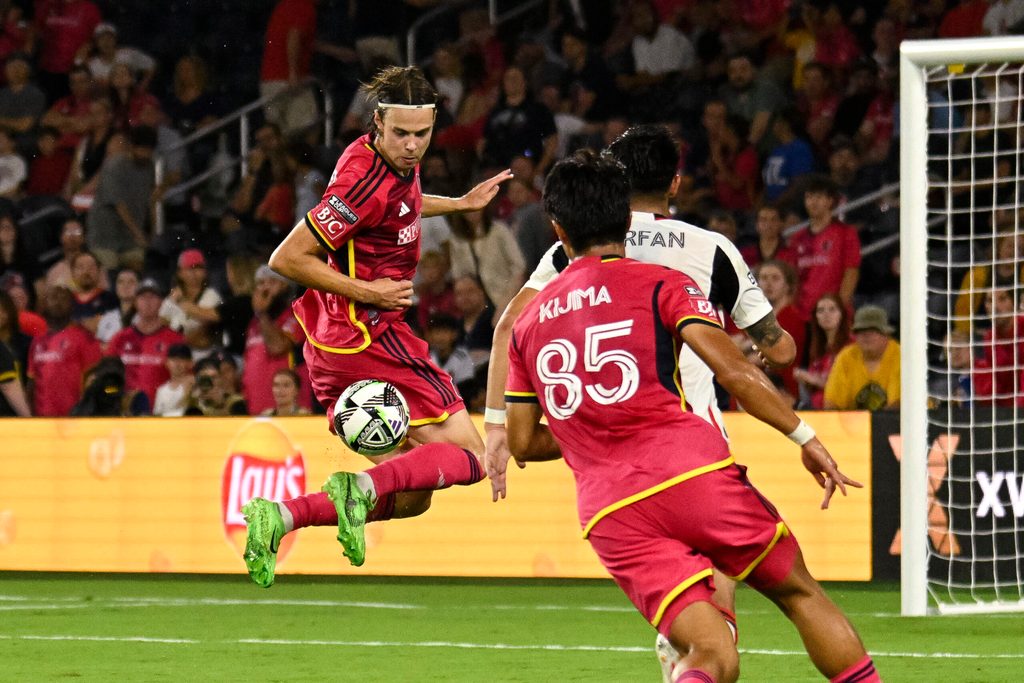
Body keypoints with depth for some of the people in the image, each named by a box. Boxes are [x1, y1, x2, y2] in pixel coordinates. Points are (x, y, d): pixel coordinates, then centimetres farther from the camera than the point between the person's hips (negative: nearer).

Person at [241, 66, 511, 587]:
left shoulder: (401, 161, 7)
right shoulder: (366, 181, -22)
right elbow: (287, 258, -20)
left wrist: (461, 203, 31)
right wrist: (366, 292, -18)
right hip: (368, 334, -9)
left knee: (409, 497, 10)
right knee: (468, 458, -7)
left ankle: (278, 516, -4)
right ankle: (363, 487, -25)